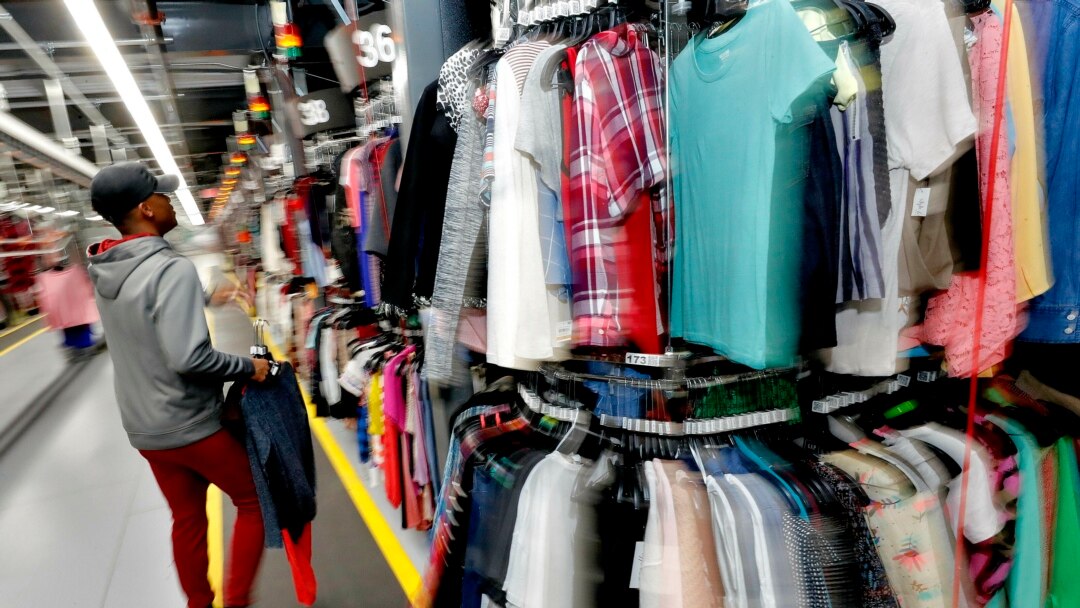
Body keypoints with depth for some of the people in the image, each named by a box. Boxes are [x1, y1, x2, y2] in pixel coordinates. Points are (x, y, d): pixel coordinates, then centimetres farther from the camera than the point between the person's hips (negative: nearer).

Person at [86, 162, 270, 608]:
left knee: (188, 520, 21)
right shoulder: (173, 269, -24)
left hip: (144, 430, 8)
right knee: (256, 502, 12)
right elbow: (188, 357, -31)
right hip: (194, 426, -7)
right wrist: (249, 367, -19)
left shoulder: (104, 271, 2)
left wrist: (203, 299, 28)